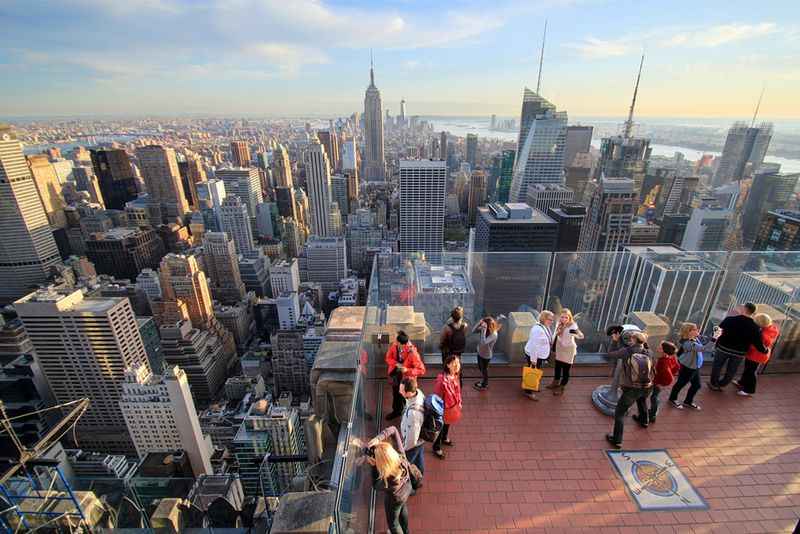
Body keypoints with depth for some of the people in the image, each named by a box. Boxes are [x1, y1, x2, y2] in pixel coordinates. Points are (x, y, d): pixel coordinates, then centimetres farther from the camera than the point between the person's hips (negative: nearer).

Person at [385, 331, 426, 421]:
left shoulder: (413, 353, -32)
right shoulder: (395, 346, -18)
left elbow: (421, 370, -28)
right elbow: (388, 358, -4)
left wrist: (407, 370, -36)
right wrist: (396, 364, -22)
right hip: (395, 376, 5)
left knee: (406, 398, 16)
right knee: (396, 395, 28)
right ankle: (396, 411, 56)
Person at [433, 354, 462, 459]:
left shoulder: (455, 375, -12)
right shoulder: (442, 379, -36)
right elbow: (437, 396, -25)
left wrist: (459, 402, 15)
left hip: (453, 406, 7)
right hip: (444, 408, -7)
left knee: (447, 424, 31)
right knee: (440, 427, 16)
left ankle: (444, 439, 59)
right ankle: (436, 448, 39)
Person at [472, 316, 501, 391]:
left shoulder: (494, 334, -33)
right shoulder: (484, 329, -13)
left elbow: (484, 343, -40)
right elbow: (473, 331, -10)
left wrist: (484, 331, -44)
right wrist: (479, 323, -25)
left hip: (486, 355, -7)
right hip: (480, 352, 7)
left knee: (484, 369, 16)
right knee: (480, 368, 27)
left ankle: (485, 385, 40)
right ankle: (482, 380, 51)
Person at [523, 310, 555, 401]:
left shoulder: (546, 327, 2)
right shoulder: (538, 329, -28)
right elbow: (534, 345, -28)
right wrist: (533, 359, -25)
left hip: (540, 355, 9)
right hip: (534, 356, -9)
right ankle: (528, 392, 17)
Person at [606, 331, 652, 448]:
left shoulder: (626, 351, -16)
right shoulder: (648, 352, -5)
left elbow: (610, 355, -5)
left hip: (631, 389, -5)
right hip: (646, 387, 5)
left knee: (620, 412, 5)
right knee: (641, 399, 40)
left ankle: (617, 440, 3)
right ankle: (643, 420, 62)